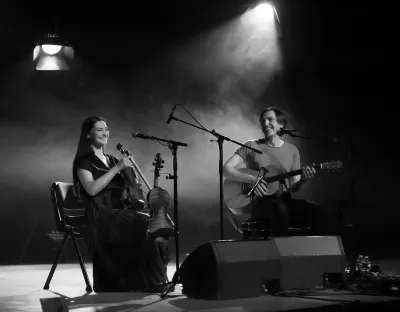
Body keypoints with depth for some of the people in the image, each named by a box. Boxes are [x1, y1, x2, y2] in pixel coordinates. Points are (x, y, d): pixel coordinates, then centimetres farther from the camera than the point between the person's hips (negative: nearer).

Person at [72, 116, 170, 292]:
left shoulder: (111, 160, 21)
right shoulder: (84, 161, 1)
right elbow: (92, 189, -17)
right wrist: (117, 168, -17)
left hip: (118, 212, 6)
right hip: (99, 216, -6)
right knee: (142, 227, -29)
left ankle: (154, 280, -22)